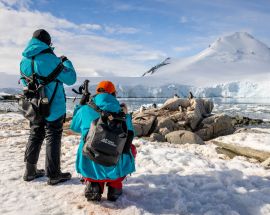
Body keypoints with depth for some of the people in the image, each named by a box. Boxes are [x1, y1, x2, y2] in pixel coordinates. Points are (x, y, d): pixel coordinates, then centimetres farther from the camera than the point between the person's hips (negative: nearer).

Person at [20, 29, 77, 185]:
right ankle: (53, 175, 11)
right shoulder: (50, 59, -19)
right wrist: (66, 62, 3)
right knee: (53, 138, 3)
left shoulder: (24, 60, 4)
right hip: (53, 107, -6)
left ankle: (30, 171, 27)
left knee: (35, 136, 18)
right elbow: (70, 78, -12)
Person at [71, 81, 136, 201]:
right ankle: (115, 186, 18)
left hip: (90, 169, 2)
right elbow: (130, 135, 14)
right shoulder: (121, 111, -1)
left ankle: (93, 184, 12)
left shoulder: (85, 110, 0)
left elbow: (74, 127, 22)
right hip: (116, 169, -1)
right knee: (130, 148, 29)